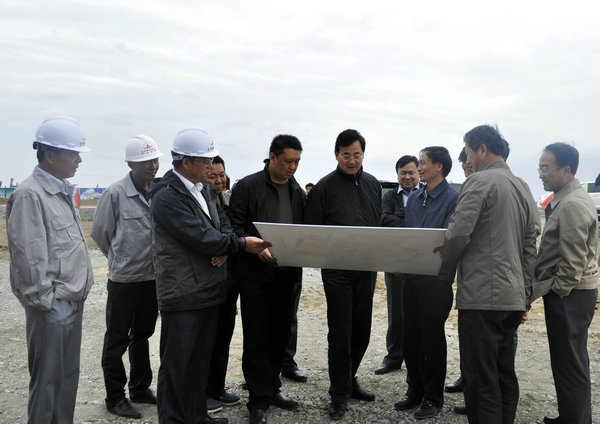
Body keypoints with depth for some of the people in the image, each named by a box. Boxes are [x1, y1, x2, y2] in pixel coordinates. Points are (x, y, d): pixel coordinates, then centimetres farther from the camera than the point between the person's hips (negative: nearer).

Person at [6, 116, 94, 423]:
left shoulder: (63, 190, 12)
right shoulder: (29, 195, -16)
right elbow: (29, 256, -18)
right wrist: (45, 300, -15)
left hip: (73, 301, 9)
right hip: (51, 306, -9)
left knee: (68, 376, 18)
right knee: (47, 380, 5)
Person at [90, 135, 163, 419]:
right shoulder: (116, 193, -13)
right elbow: (100, 232, -3)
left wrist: (148, 257, 9)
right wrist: (120, 257, 8)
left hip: (153, 276, 5)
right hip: (124, 278, -5)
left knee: (142, 335, 18)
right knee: (117, 339, 8)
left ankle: (140, 389, 32)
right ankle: (115, 397, 21)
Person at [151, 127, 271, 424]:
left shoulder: (202, 189, 12)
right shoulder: (167, 196, -16)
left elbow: (221, 224, 15)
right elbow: (200, 237, -22)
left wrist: (224, 247, -7)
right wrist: (241, 244, -16)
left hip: (209, 288, 9)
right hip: (183, 294, -9)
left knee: (201, 358, 19)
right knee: (176, 363, 4)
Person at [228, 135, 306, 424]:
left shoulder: (297, 192, 11)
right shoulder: (247, 186, -5)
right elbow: (235, 226, -7)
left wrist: (298, 273, 13)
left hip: (286, 274, 5)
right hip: (255, 273, -5)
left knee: (279, 334, 12)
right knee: (257, 337, 1)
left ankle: (273, 389, 28)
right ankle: (259, 400, 11)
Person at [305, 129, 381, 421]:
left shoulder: (373, 185, 11)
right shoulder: (324, 187, -5)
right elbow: (311, 231, -5)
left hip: (367, 268, 5)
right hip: (337, 271, -5)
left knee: (362, 331, 14)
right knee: (340, 333, 1)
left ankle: (349, 380, 34)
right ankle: (340, 394, 16)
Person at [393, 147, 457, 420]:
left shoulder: (452, 199, -9)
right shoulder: (414, 198, 13)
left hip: (437, 278, -6)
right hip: (412, 276, 6)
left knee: (432, 339, 5)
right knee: (411, 337, 13)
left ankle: (433, 398, 20)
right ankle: (415, 391, 28)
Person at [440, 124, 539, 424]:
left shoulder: (479, 181, -9)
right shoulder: (523, 188, 16)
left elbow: (458, 232, -19)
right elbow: (530, 247, 16)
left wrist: (448, 257, 3)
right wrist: (524, 295, 19)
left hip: (481, 296, -9)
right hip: (514, 298, 9)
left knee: (480, 378, -1)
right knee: (505, 374, 17)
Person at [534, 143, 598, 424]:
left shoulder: (572, 205, -18)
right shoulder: (566, 200, 14)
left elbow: (573, 262, -21)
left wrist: (556, 293, -12)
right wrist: (547, 289, 17)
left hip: (568, 295, -11)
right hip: (571, 293, 11)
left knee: (569, 365, -1)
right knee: (573, 362, 19)